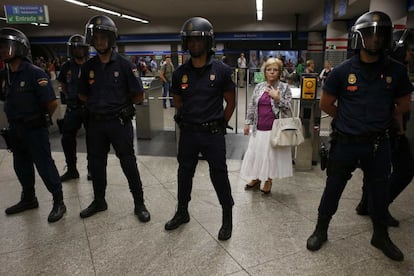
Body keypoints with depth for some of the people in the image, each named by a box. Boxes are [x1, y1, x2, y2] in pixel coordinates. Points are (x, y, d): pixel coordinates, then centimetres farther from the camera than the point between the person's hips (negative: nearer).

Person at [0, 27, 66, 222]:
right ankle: (28, 199, 36)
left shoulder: (35, 73, -17)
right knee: (21, 166, 18)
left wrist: (42, 119, -5)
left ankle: (58, 202, 10)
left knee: (45, 166, -2)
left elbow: (52, 103, -19)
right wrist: (16, 118, 11)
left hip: (35, 129, -7)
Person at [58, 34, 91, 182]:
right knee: (67, 139, 6)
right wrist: (69, 96, 8)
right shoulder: (67, 67, 4)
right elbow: (63, 85, 19)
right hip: (72, 108, 3)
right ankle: (71, 170, 21)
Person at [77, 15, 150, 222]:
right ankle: (99, 201, 35)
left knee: (129, 164, 2)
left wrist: (119, 102, 3)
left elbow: (138, 97, -5)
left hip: (119, 122, -4)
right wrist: (99, 103, 6)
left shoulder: (125, 65, -8)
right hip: (95, 123, 5)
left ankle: (139, 204, 17)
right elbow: (83, 95, 15)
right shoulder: (88, 67, 4)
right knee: (96, 164, 15)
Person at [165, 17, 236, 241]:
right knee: (184, 173, 16)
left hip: (213, 134, -4)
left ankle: (227, 218, 25)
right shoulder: (180, 73, 0)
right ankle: (182, 213, 37)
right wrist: (189, 119, 12)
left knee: (219, 176, 5)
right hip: (187, 133, 4)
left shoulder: (221, 70, -8)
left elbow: (230, 103, 1)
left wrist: (218, 125, 5)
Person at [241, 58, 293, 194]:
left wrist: (278, 98, -16)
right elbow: (252, 106, 10)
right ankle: (256, 178, 29)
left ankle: (268, 180, 23)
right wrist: (248, 122, 7)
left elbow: (289, 107, -3)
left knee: (272, 154, 5)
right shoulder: (259, 87, 7)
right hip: (259, 128, 3)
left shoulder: (285, 88, -1)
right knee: (255, 152, 10)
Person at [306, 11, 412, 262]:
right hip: (345, 142, -2)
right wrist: (348, 120, 3)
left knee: (380, 191, 15)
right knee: (333, 188, 9)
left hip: (378, 144, 2)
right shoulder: (343, 71, -8)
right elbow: (326, 104, 1)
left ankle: (381, 236, 38)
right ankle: (321, 230, 28)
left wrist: (378, 121, 7)